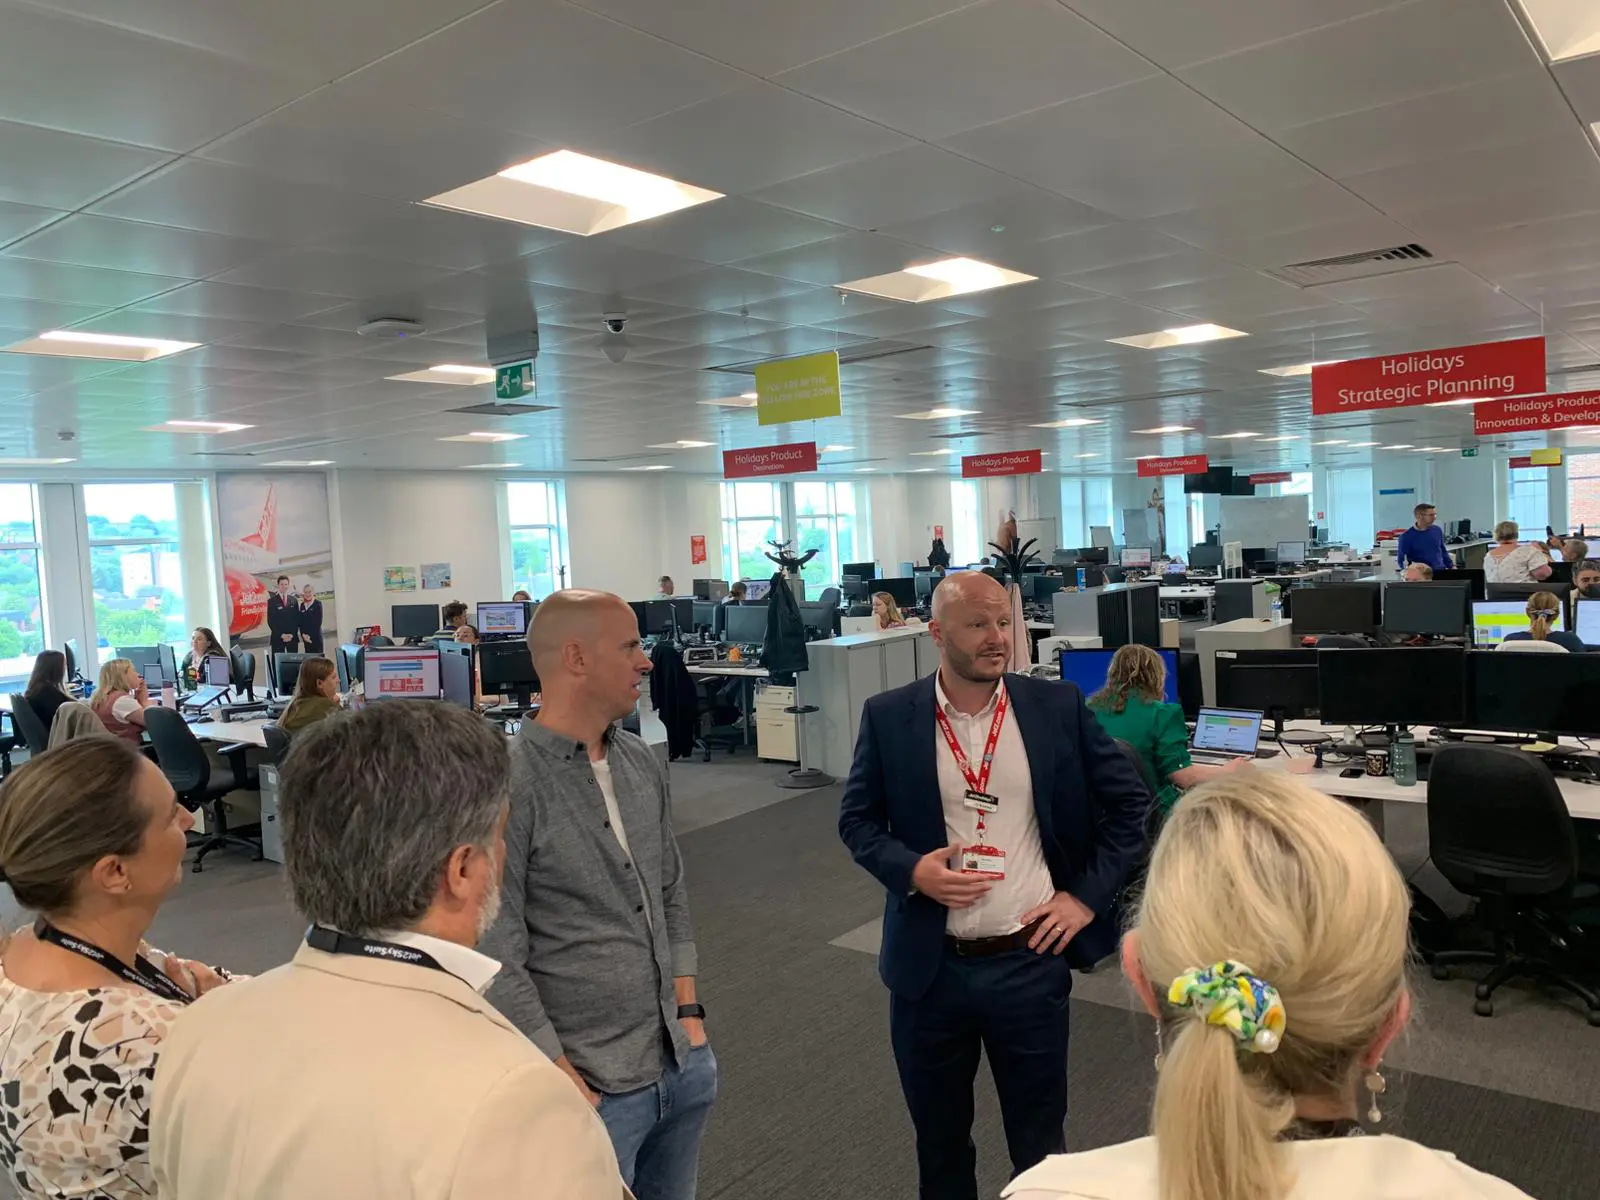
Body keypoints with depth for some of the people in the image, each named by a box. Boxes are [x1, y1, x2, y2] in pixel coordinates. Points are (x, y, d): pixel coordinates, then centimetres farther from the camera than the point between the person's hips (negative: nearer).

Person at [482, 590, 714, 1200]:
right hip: (595, 1087, -6)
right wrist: (567, 1085, -13)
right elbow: (498, 959, -16)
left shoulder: (642, 765, 3)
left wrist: (689, 1011, 7)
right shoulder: (509, 786, -19)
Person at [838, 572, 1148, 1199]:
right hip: (929, 965, 1)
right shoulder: (888, 717, -6)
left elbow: (1130, 801, 4)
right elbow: (856, 818, 2)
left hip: (1031, 960, 0)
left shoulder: (1058, 706, -5)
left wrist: (1089, 895, -3)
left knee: (1039, 1138, 17)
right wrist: (910, 869, -16)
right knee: (938, 1137, 19)